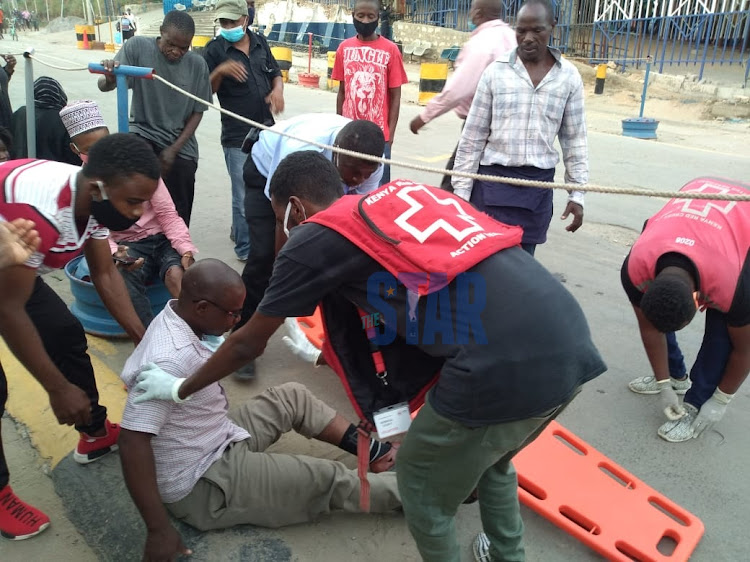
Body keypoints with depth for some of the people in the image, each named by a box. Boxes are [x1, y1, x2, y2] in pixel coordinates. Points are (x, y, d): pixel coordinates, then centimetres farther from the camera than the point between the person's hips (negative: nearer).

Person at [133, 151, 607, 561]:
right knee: (491, 460, 34)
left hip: (505, 365, -8)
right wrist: (318, 354, 52)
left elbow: (248, 345, 16)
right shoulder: (403, 195, 25)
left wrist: (179, 388, 35)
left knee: (422, 488, 20)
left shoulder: (316, 238, 6)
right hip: (573, 342, 8)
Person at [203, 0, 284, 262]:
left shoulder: (260, 42, 6)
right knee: (245, 196, -5)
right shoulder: (215, 49, -6)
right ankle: (246, 249, 11)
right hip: (237, 136, -6)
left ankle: (240, 229, 41)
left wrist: (278, 89, -5)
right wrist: (220, 71, -26)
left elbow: (276, 74, 17)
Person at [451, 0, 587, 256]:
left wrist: (577, 193, 5)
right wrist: (461, 190, -1)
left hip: (538, 184, 2)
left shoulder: (569, 77, 3)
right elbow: (472, 137, 1)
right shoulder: (496, 71, -1)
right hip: (493, 179, -1)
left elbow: (574, 139, 9)